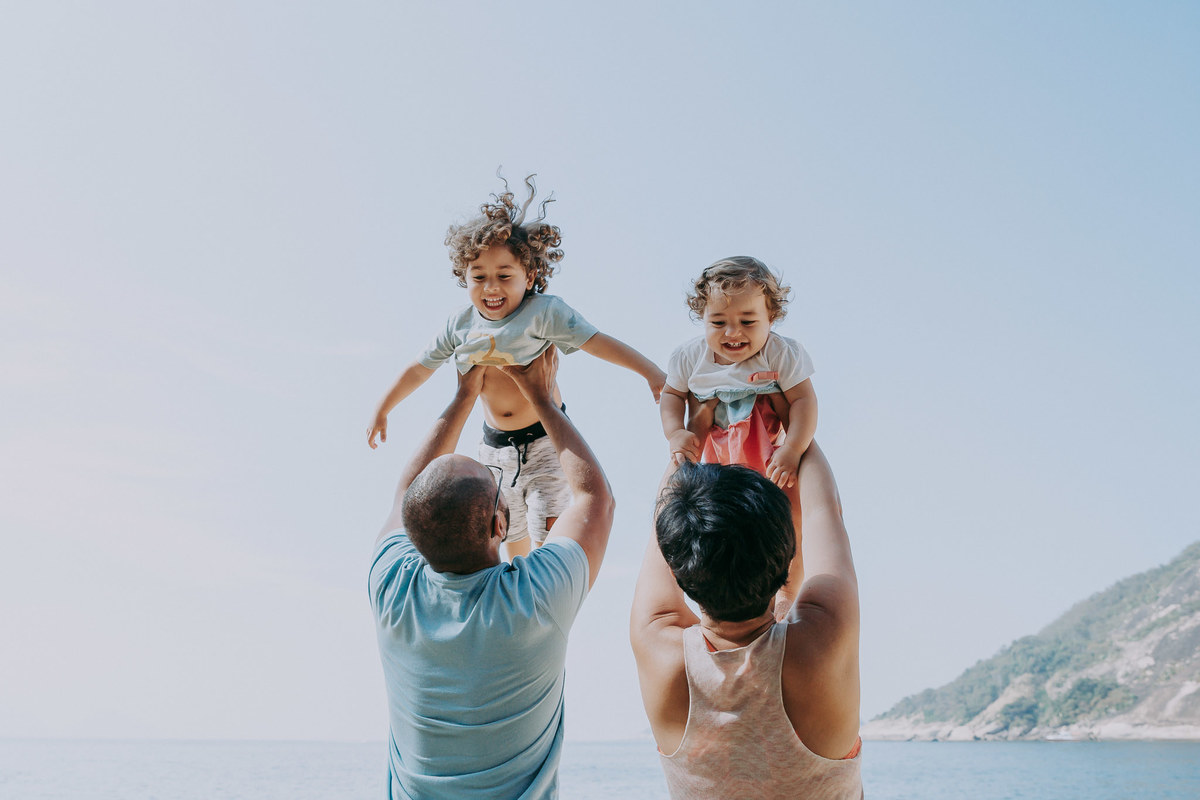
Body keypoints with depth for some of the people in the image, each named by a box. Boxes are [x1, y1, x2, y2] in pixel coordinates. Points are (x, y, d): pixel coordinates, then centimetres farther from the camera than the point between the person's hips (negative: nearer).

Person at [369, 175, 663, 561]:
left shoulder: (543, 312, -17)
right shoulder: (461, 324, -3)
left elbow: (597, 341, -26)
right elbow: (420, 367, 11)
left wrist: (652, 372, -38)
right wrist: (382, 410, 19)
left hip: (545, 441, -5)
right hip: (496, 448, 5)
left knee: (551, 540, -14)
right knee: (512, 539, 20)